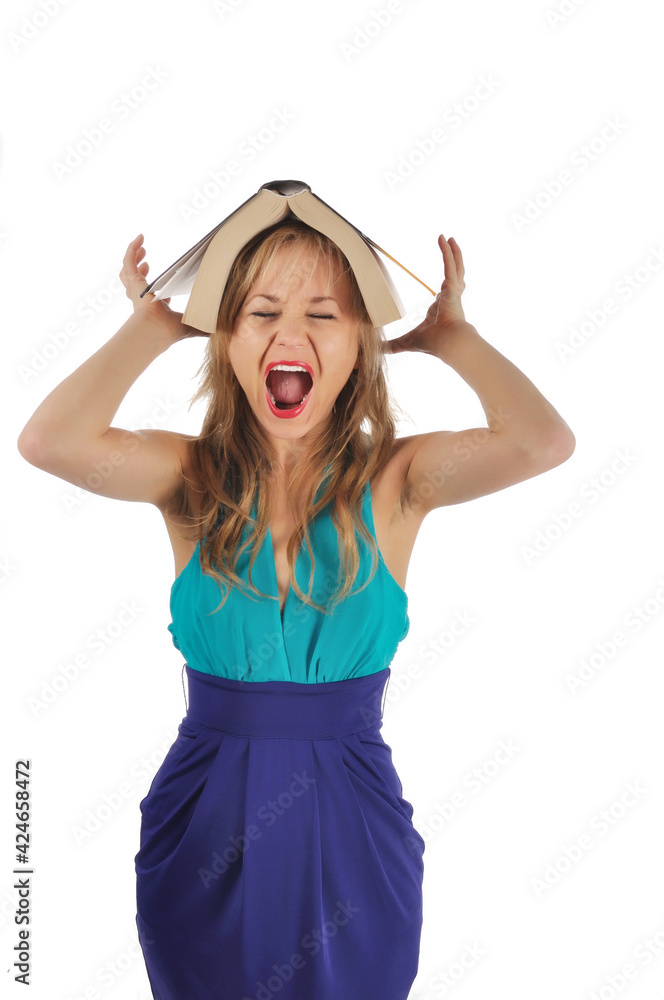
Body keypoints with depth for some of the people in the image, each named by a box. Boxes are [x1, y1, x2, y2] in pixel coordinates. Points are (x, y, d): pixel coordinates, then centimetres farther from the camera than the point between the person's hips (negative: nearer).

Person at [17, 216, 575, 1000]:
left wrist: (449, 333, -9)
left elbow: (544, 442, -25)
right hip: (204, 821, 1)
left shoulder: (394, 480, -7)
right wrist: (155, 322, -11)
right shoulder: (192, 477, -6)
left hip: (351, 830, 0)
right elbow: (48, 441, -24)